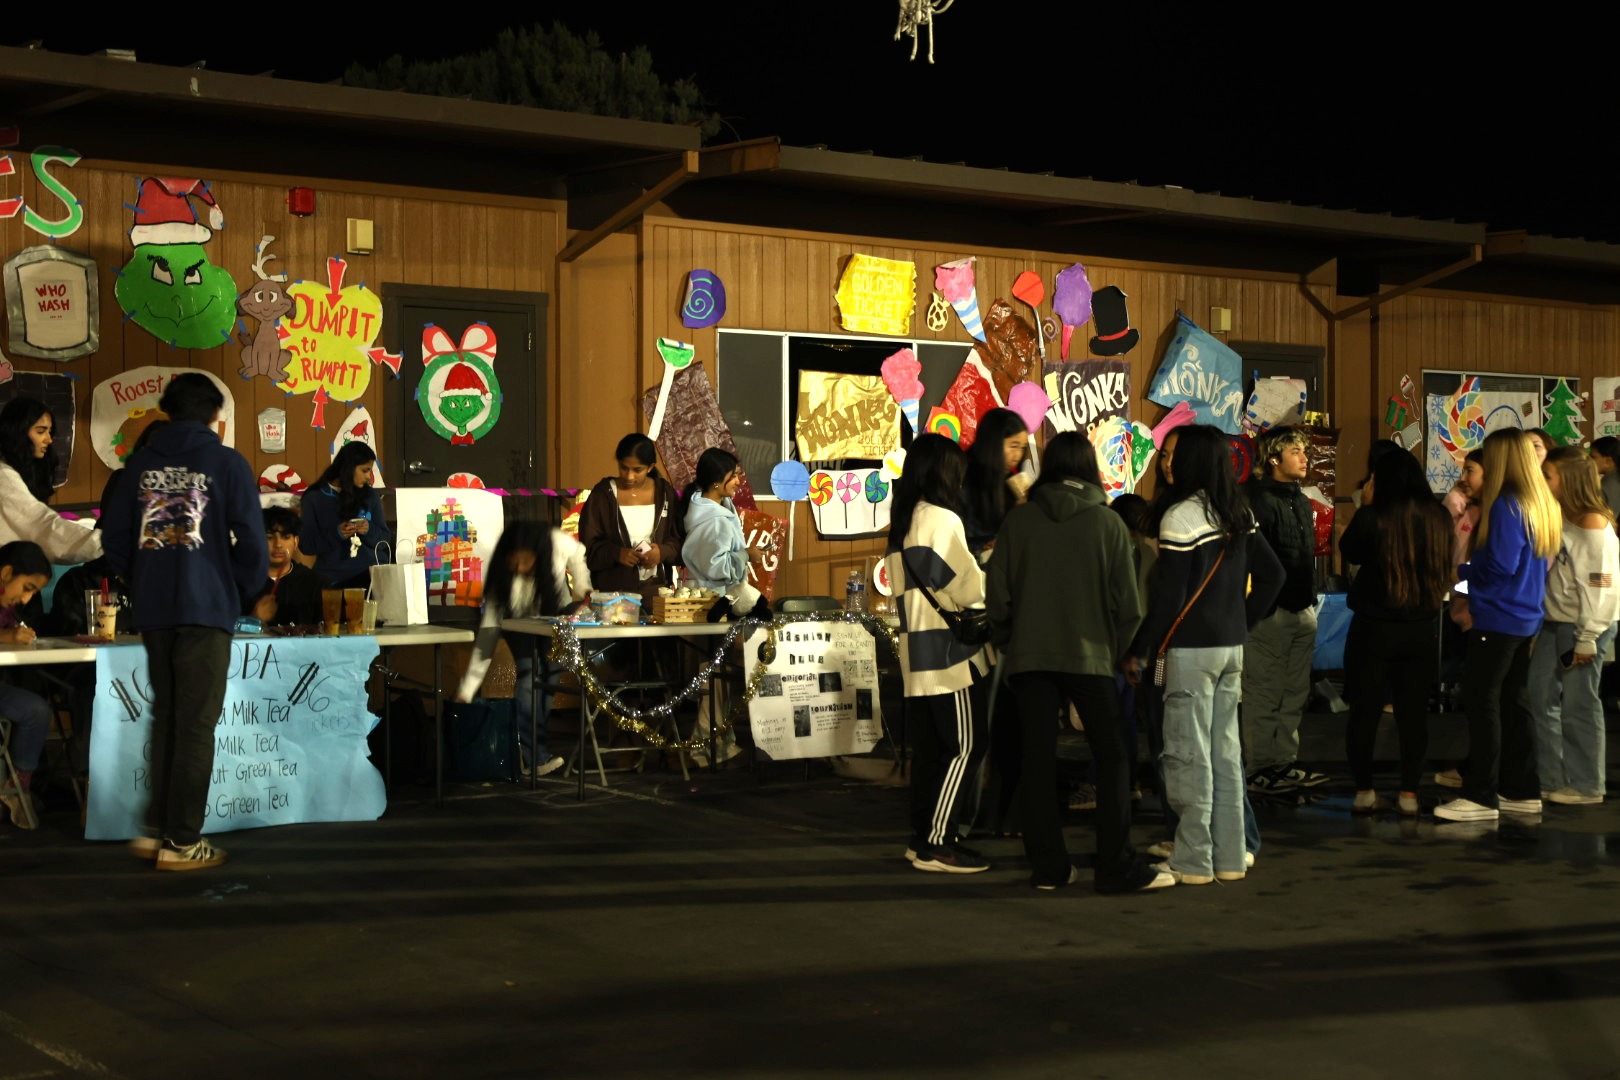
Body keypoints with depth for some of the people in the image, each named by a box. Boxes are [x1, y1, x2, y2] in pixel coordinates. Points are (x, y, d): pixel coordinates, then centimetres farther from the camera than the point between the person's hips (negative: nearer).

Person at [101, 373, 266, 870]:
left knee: (166, 718, 16)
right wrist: (239, 590, 9)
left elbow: (115, 538, 8)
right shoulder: (228, 464, -4)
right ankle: (181, 842, 3)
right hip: (207, 609, -4)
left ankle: (155, 829, 17)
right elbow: (251, 542, -8)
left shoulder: (141, 463, 9)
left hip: (153, 611, 5)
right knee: (196, 725, 1)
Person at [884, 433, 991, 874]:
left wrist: (976, 562, 18)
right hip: (951, 654, -9)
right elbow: (970, 589, -12)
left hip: (918, 653, 9)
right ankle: (936, 845, -6)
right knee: (965, 746, -5)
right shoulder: (941, 519, -13)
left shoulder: (903, 521, 14)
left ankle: (923, 837, 17)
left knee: (931, 745, 13)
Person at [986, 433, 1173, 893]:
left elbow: (996, 595, 0)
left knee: (1036, 760, 8)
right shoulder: (1108, 523, -3)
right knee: (1112, 757, 5)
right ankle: (1116, 866, 3)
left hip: (1029, 656, 2)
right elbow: (1127, 602, -3)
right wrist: (1118, 653, 11)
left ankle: (1047, 864, 10)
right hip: (1090, 655, -2)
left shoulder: (1017, 520, 0)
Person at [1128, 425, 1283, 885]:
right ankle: (1230, 857, 18)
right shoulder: (1239, 513, 8)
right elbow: (1272, 576, 13)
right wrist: (1241, 623, 16)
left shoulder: (1182, 515, -15)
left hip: (1191, 649, -7)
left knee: (1189, 755, -1)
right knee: (1226, 752, 12)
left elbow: (1169, 595, -17)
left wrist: (1140, 651, -10)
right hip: (1232, 648, 8)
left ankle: (1193, 860, 3)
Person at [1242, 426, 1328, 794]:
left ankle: (1285, 761, 21)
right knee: (1264, 694, -4)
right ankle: (1261, 770, 0)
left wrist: (1311, 600, 17)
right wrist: (1262, 606, -20)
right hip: (1272, 612, -9)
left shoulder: (1301, 501, 17)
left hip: (1302, 610, 9)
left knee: (1295, 694, 13)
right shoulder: (1260, 501, -12)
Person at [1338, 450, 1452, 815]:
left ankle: (1364, 791, 10)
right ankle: (1409, 793, 11)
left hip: (1374, 625, -3)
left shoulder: (1373, 516, -13)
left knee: (1365, 708, 7)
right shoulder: (1437, 517, -2)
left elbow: (1349, 551, 5)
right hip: (1422, 627, 3)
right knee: (1414, 710, 10)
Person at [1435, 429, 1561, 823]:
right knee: (1511, 704, 15)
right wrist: (1471, 572, 15)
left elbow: (1500, 565, -21)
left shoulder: (1506, 506, -16)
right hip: (1526, 620, 9)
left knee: (1482, 703, -5)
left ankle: (1481, 797, -4)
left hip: (1497, 620, -9)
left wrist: (1460, 571, -4)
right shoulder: (1544, 505, 11)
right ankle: (1521, 791, 19)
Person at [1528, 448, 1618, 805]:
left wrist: (1587, 638, -17)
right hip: (1553, 623, 8)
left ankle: (1586, 785, 10)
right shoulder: (1558, 519, 11)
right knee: (1541, 698, 10)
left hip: (1584, 625, -8)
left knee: (1578, 704, -1)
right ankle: (1550, 778, 20)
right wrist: (1537, 627, 9)